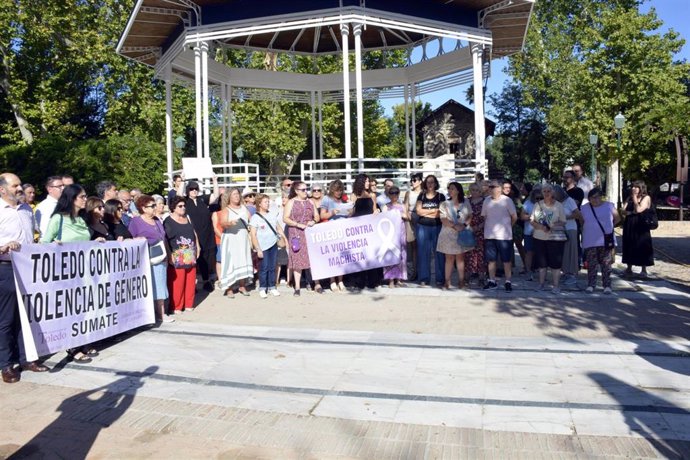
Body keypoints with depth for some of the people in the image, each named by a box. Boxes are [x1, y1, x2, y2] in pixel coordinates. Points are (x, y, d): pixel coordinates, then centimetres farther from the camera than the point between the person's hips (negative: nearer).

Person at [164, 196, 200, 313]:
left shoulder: (187, 218, 14)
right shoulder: (168, 221, -5)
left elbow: (194, 232, 21)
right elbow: (165, 238, -10)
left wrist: (198, 247, 16)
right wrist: (169, 254, -16)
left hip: (190, 256, 6)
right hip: (177, 257, -6)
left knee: (190, 281, 8)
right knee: (177, 282, -4)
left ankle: (189, 304, 20)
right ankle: (176, 306, 7)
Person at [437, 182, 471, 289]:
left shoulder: (465, 203, 7)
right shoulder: (445, 204, 2)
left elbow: (470, 216, 7)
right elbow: (443, 219, -6)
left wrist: (464, 225, -11)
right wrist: (454, 226, -18)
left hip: (462, 234, 1)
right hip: (448, 234, -1)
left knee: (460, 258, 6)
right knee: (449, 258, 1)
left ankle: (461, 281, 11)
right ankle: (447, 281, 6)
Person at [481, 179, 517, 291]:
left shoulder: (507, 200, -6)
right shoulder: (487, 200, 5)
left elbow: (514, 217, 1)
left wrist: (508, 226, 10)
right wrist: (488, 228, 8)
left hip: (504, 236, -3)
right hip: (489, 235, 4)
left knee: (506, 260, 3)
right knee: (491, 260, 9)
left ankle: (508, 282, 12)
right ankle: (492, 281, 18)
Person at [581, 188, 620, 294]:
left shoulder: (609, 206, 2)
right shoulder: (584, 208, 7)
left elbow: (617, 218, 12)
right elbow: (581, 222, 14)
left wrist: (609, 226, 8)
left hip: (605, 241, -1)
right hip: (590, 242, 1)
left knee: (606, 265, 1)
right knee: (591, 265, 4)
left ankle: (607, 286, 8)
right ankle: (590, 285, 11)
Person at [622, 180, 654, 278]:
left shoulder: (646, 198, -2)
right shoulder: (629, 198, 13)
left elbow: (638, 209, -16)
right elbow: (624, 211, 4)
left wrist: (635, 198, -8)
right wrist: (631, 212, -15)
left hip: (641, 226, -5)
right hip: (629, 226, 5)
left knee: (642, 247, -1)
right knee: (629, 247, 8)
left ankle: (644, 270, 8)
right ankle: (629, 268, 17)